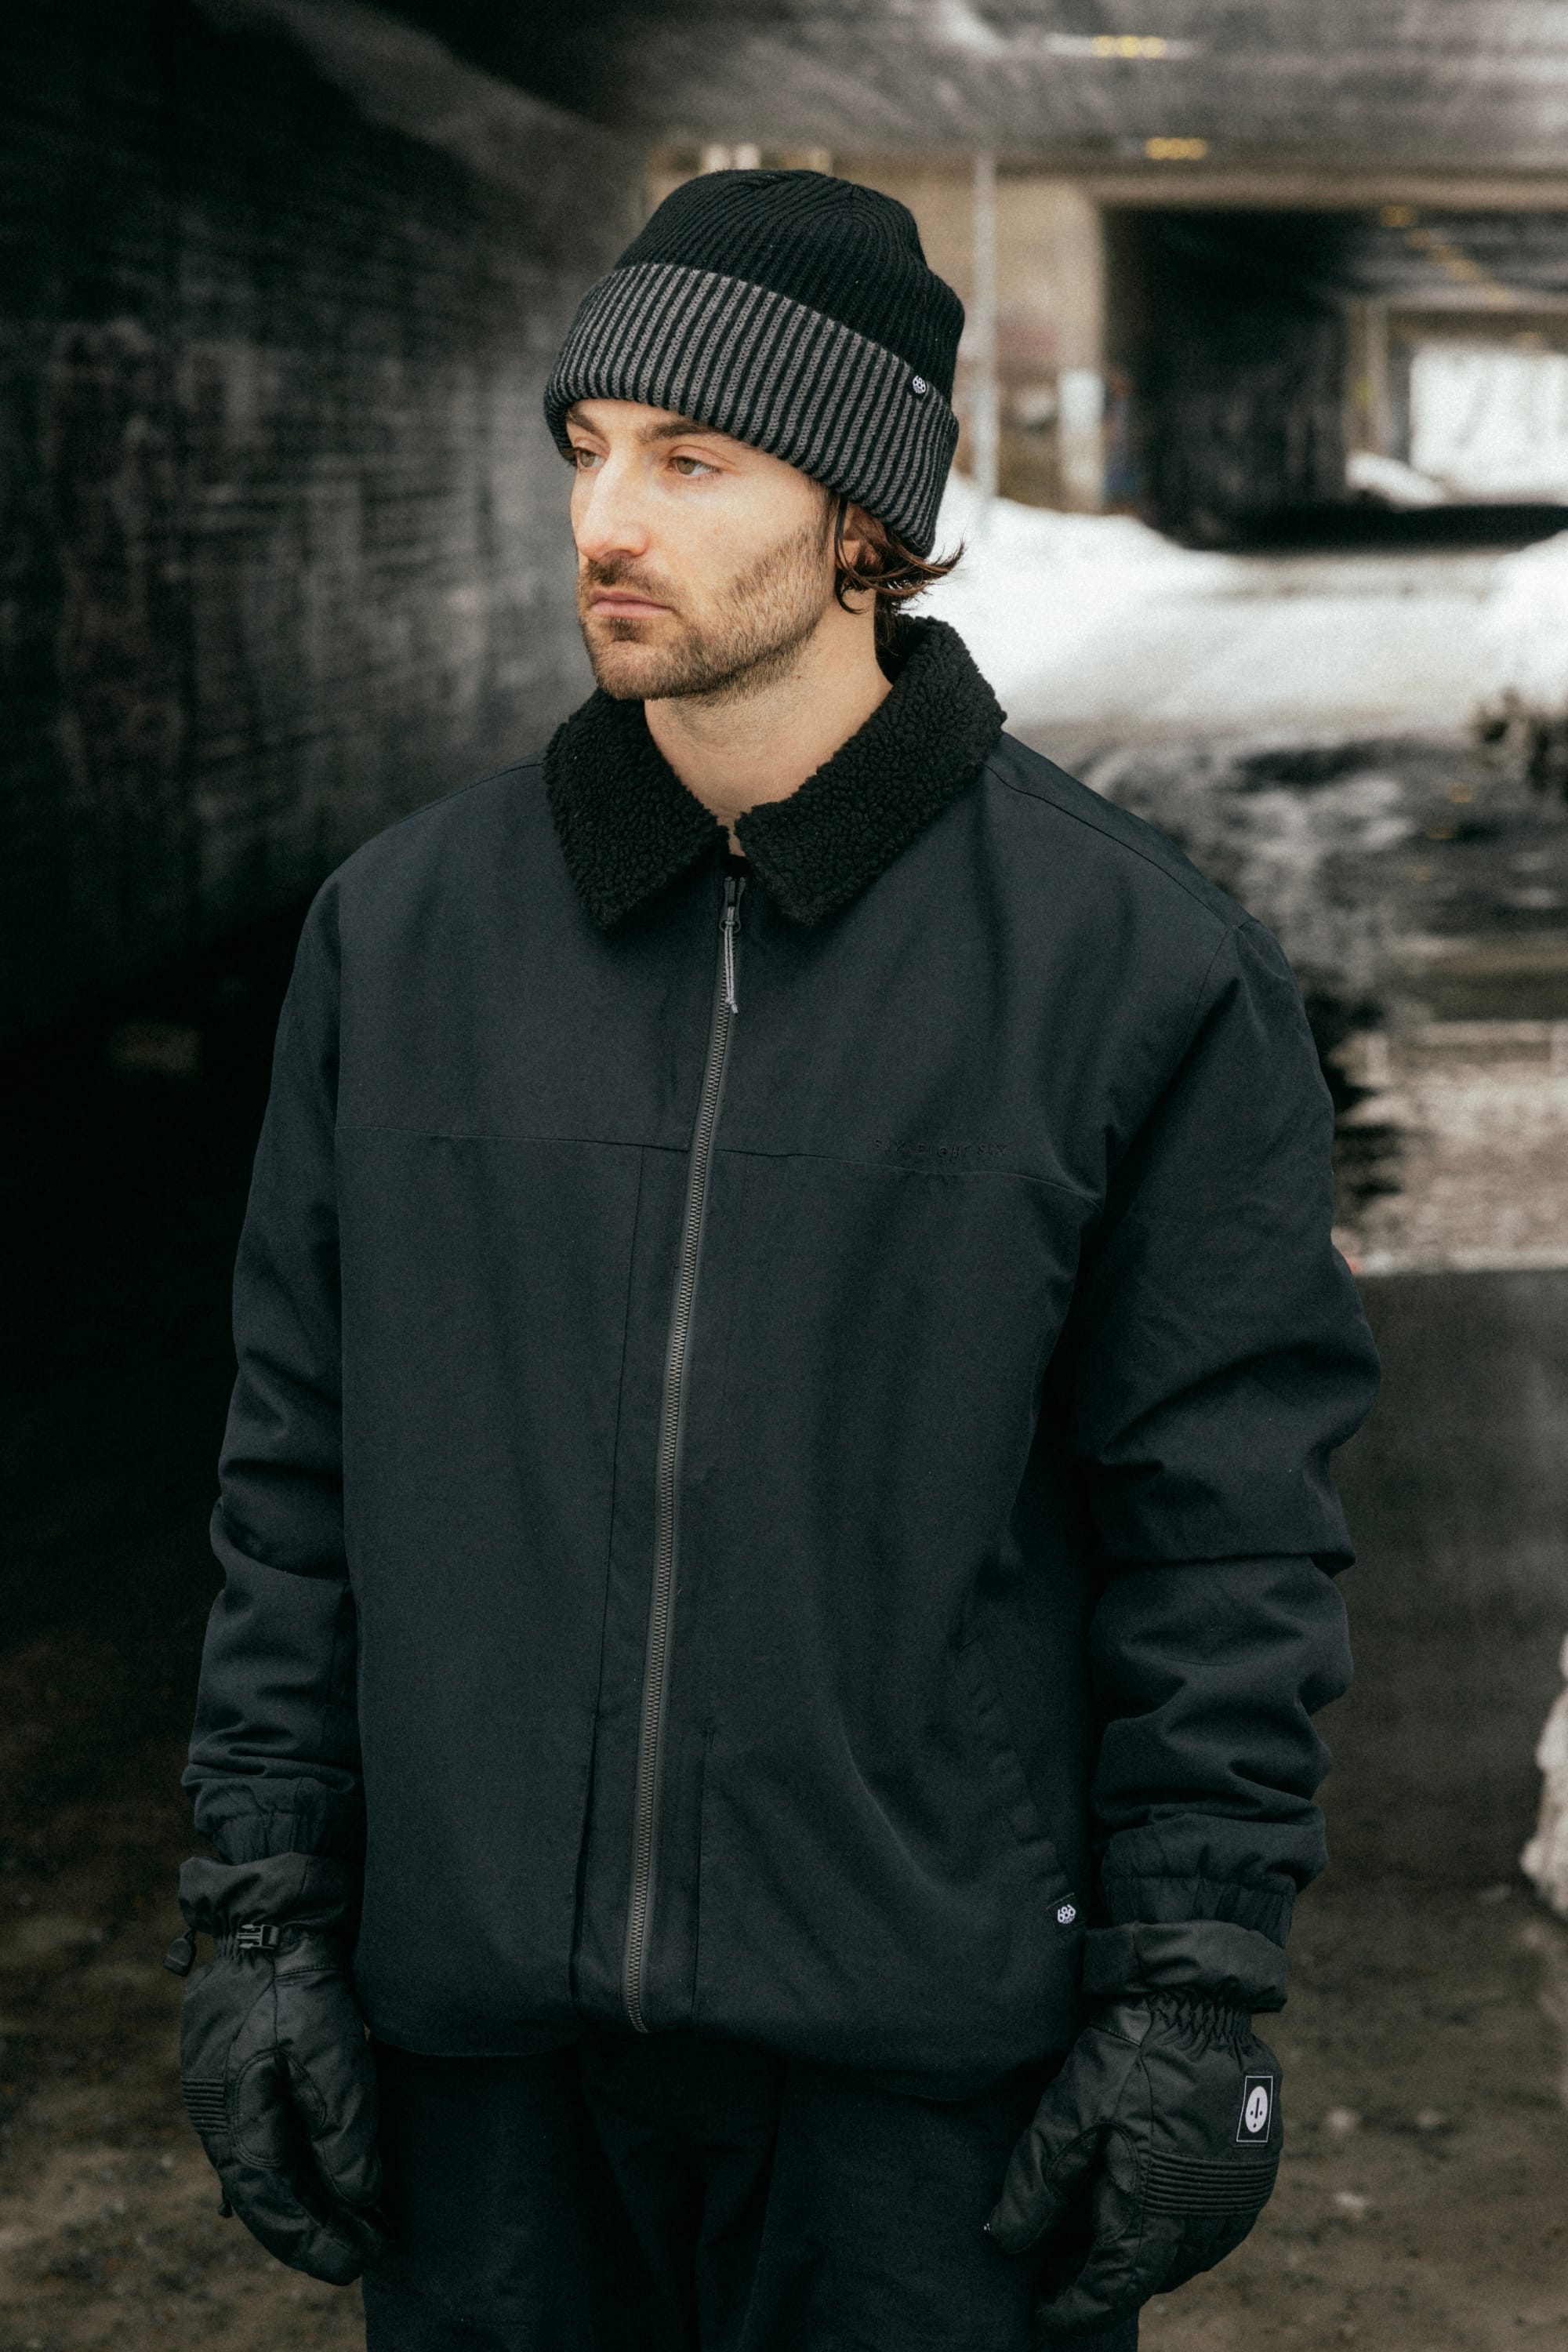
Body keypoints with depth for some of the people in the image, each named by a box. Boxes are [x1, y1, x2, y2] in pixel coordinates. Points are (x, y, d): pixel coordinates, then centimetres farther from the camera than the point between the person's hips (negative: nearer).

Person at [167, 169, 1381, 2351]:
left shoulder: (1133, 959, -6)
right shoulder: (402, 928, 4)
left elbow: (1224, 1520, -4)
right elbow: (303, 1467, 7)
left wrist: (1194, 1998, -7)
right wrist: (263, 1908, 3)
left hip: (931, 2060, -2)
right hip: (486, 2050, 3)